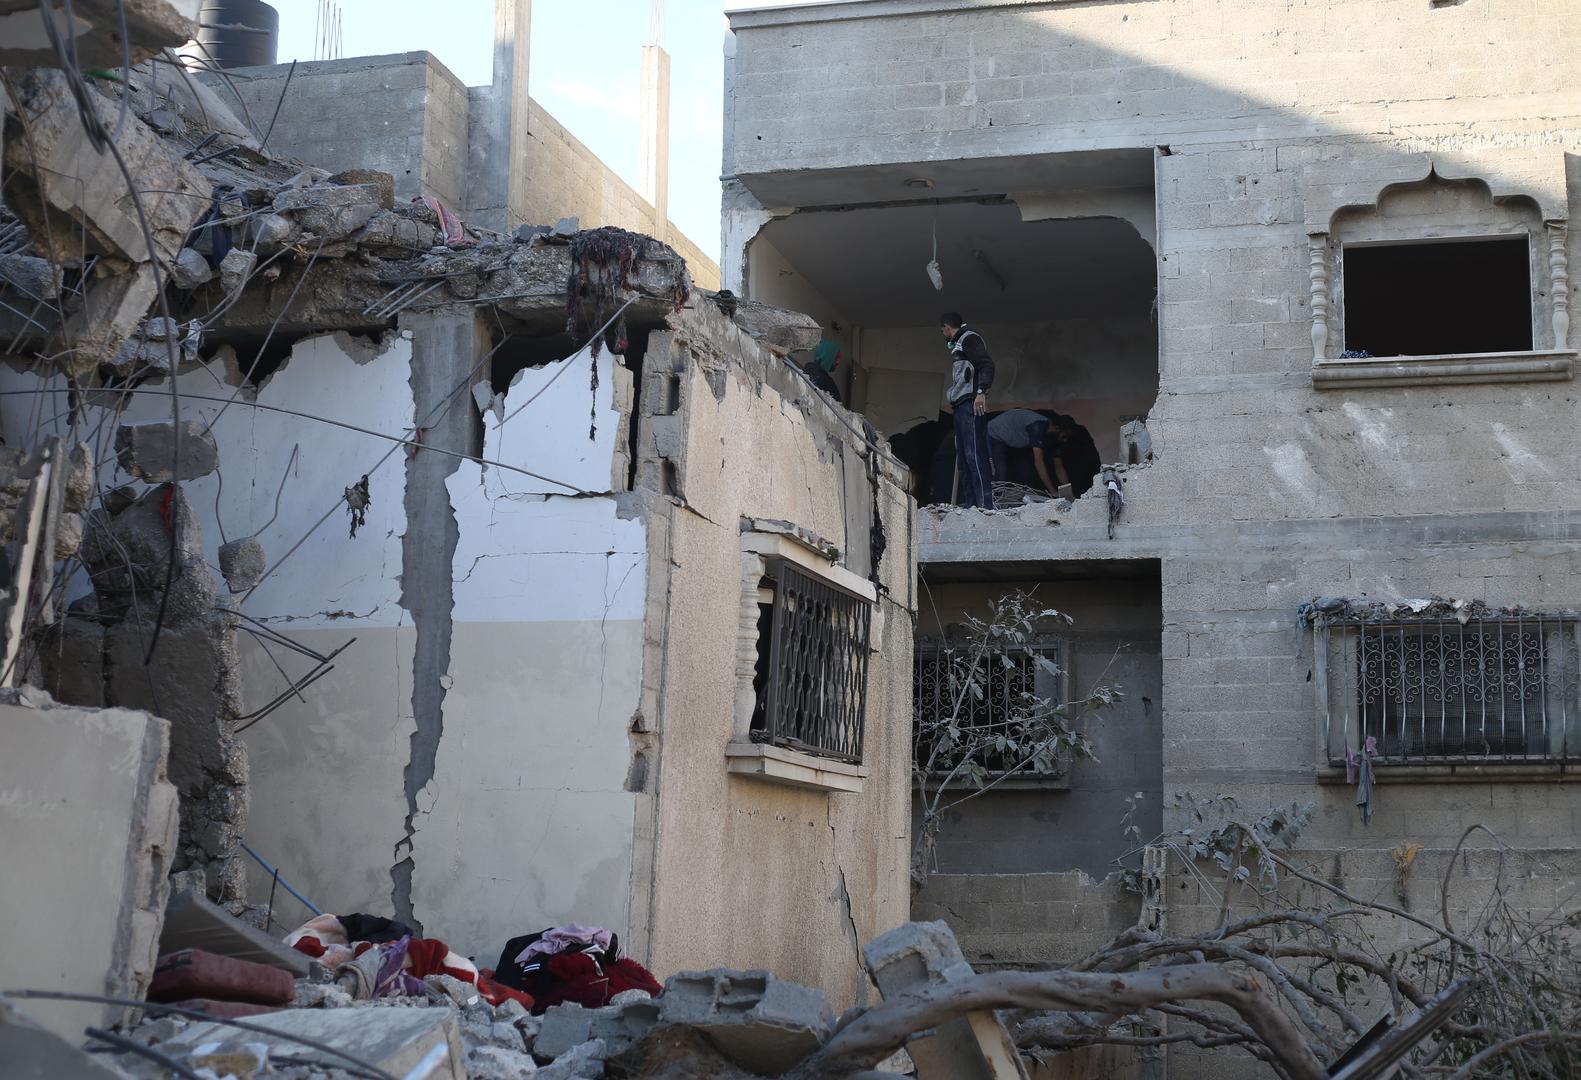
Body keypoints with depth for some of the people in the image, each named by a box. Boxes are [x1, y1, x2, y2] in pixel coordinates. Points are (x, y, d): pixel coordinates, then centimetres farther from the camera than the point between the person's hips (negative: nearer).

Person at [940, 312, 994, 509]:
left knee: (974, 454, -16)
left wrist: (981, 391, -25)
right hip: (961, 406, 11)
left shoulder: (970, 338, -1)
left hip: (972, 404, -11)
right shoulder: (959, 344, 28)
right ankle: (972, 505, 8)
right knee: (963, 456, 8)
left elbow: (987, 364, -15)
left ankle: (985, 504, -22)